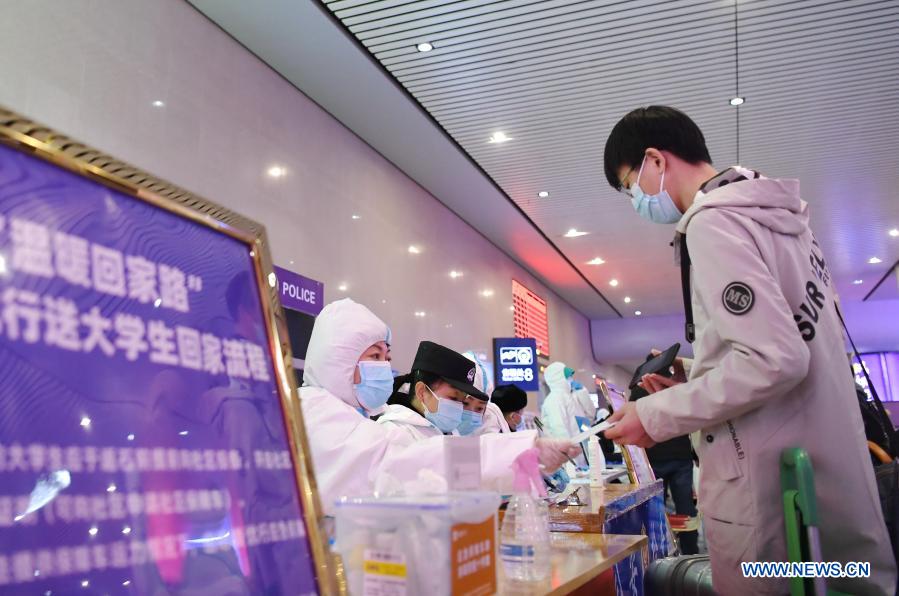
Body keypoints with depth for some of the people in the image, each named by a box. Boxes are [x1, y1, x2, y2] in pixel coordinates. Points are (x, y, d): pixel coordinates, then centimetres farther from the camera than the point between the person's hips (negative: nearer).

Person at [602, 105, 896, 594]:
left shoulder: (712, 220, -14)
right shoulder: (772, 212, 14)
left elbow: (774, 359, -23)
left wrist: (658, 416, -13)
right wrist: (691, 386, 16)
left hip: (774, 486, -9)